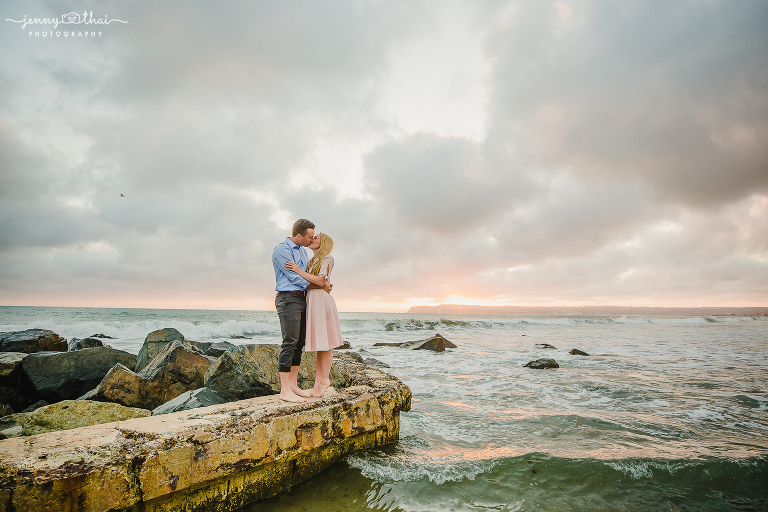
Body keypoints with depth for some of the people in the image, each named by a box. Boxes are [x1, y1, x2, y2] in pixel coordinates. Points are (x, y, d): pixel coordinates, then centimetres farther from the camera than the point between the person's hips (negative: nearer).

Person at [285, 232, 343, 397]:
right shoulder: (312, 261, 21)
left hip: (321, 299, -8)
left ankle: (324, 380, 3)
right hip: (310, 299, 8)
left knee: (324, 343, -3)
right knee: (319, 343, 10)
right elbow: (307, 282, 16)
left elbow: (320, 281, -14)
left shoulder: (327, 258, -3)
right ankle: (318, 379, 14)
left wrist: (299, 271, -14)